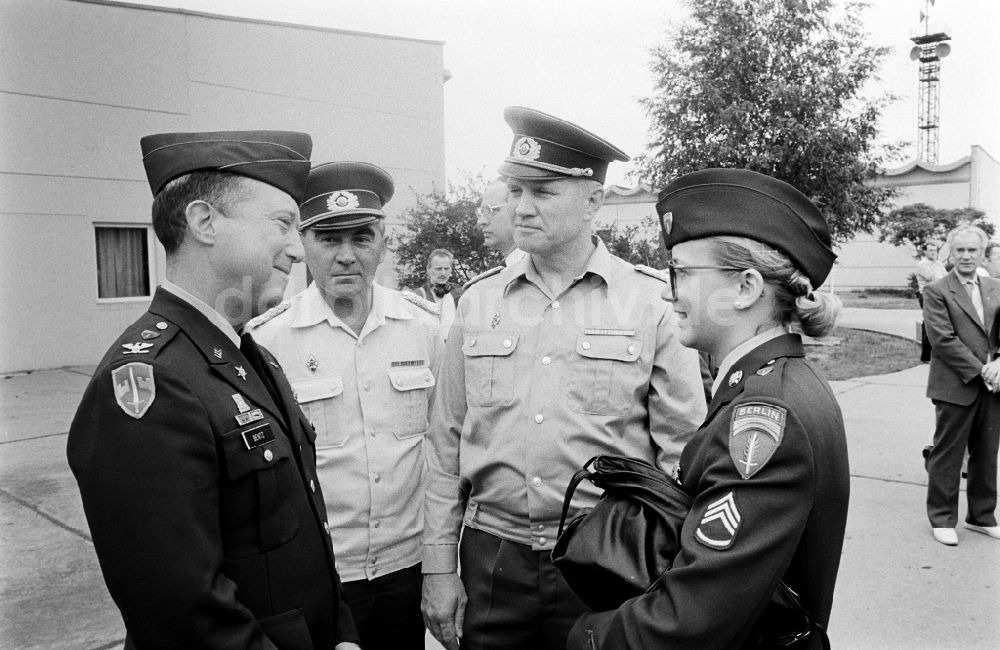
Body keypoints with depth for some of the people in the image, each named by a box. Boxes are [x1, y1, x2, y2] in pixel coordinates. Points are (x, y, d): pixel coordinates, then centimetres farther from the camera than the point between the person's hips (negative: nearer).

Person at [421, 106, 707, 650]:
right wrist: (438, 567, 4)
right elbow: (446, 442, 5)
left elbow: (683, 452, -3)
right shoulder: (479, 301, 2)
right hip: (490, 554, 3)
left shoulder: (653, 303, -7)